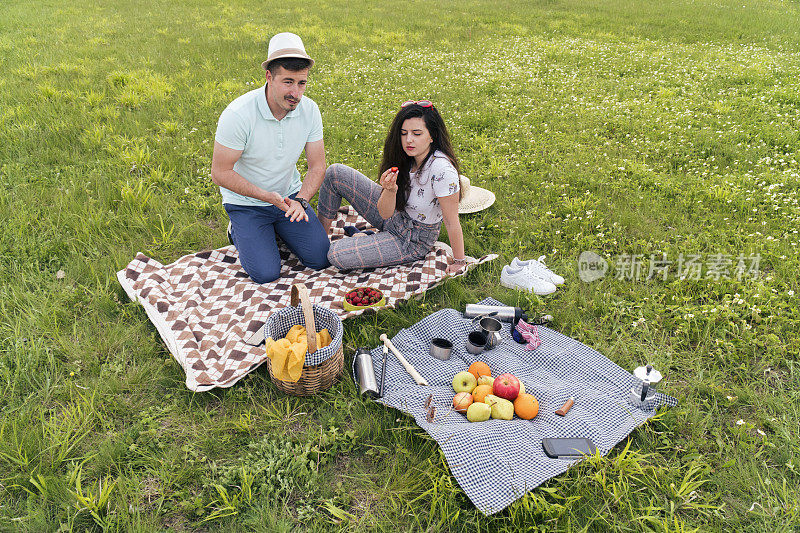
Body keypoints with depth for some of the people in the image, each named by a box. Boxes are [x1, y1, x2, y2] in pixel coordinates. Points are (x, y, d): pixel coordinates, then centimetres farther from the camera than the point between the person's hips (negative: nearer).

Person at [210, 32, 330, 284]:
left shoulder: (309, 110, -13)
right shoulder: (238, 114, -26)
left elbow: (317, 166, -6)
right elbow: (220, 173, -20)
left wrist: (300, 201, -23)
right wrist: (266, 196, -29)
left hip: (289, 195, 4)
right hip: (246, 202, -4)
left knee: (320, 259, -5)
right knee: (266, 274, -13)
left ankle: (277, 228, 22)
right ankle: (238, 232, 17)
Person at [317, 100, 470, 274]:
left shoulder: (441, 170, -32)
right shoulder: (404, 158, -11)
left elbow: (452, 222, -23)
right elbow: (385, 213, -14)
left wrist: (459, 262, -16)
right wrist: (390, 190, -34)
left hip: (413, 241, -7)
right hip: (393, 216, 7)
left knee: (336, 255, -22)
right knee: (335, 173, -4)